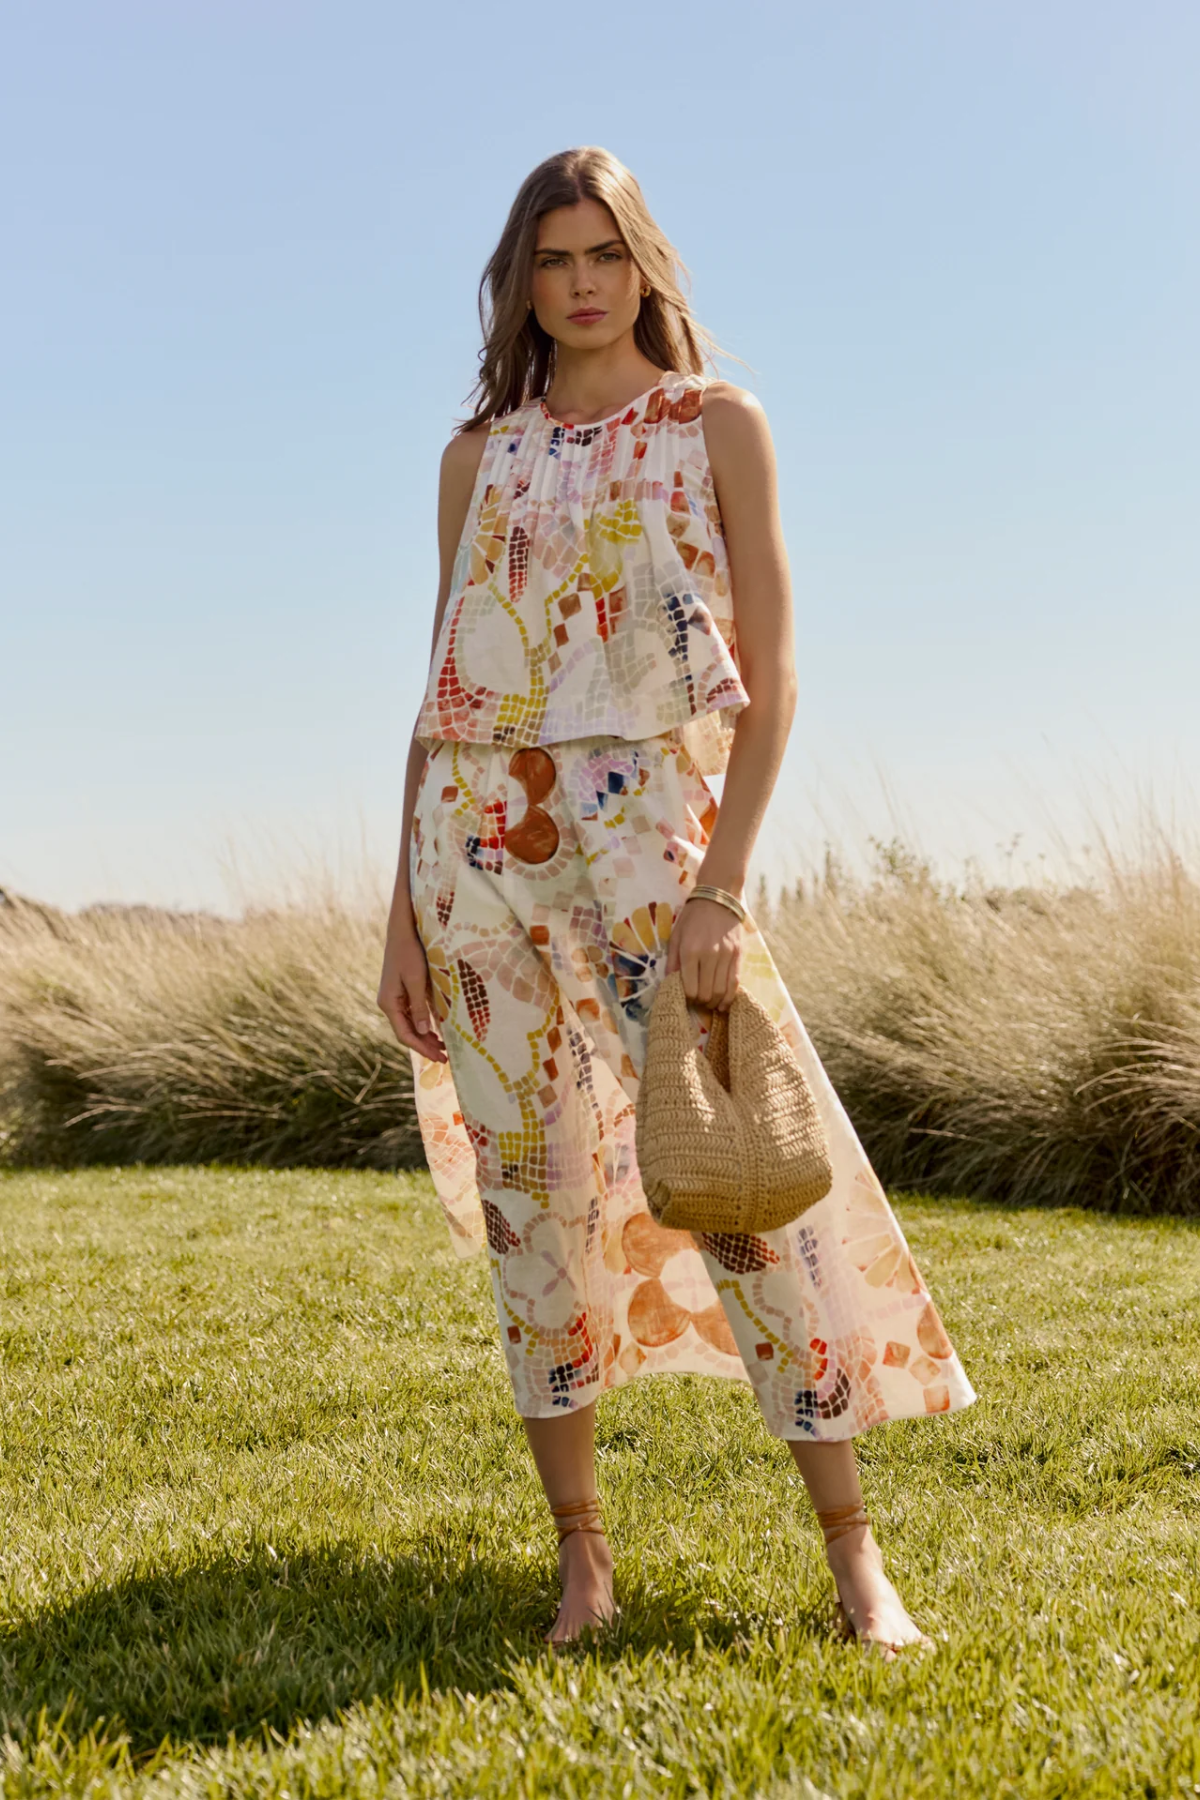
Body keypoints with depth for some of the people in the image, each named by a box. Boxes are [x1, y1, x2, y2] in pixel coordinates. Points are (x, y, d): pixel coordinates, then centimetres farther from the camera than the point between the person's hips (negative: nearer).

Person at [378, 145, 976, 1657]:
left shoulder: (720, 425, 4)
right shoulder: (479, 457, 13)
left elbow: (769, 678, -2)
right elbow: (442, 689, 14)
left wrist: (724, 883, -13)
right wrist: (403, 910, 7)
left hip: (647, 826, -3)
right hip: (478, 840, 3)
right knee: (531, 1188, 3)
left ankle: (854, 1558, 1)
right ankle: (581, 1551, 12)